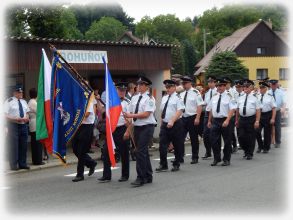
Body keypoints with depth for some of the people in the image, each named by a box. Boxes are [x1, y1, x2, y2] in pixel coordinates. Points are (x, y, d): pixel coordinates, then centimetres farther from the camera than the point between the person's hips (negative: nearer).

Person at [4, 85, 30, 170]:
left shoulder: (24, 101, 15)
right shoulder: (9, 101, -7)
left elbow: (27, 112, 22)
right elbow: (5, 115, -12)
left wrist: (27, 117, -1)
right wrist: (15, 119, -22)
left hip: (23, 125, 7)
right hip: (13, 125, -7)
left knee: (23, 146, 10)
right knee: (13, 146, -5)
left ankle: (22, 164, 19)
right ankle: (14, 165, 2)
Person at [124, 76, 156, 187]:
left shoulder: (149, 98, -9)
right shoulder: (134, 98, 11)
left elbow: (146, 114, -18)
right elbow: (129, 113, 12)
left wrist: (132, 115, -19)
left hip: (146, 127, -7)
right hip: (137, 127, 7)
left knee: (140, 152, -12)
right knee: (144, 152, 14)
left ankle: (141, 178, -6)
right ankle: (148, 177, 25)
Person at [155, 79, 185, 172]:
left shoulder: (177, 98, -8)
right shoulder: (164, 98, 12)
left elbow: (179, 111, -18)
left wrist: (172, 121, -27)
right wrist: (162, 121, 15)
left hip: (175, 124, -6)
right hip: (165, 124, 6)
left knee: (177, 146, 6)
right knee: (162, 145, -1)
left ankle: (176, 165, 18)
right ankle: (163, 165, 5)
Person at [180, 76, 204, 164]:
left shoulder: (195, 93, -9)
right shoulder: (181, 94, 10)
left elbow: (200, 106, -13)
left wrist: (197, 118, -18)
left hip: (192, 118, -5)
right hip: (183, 118, 6)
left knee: (194, 139, 5)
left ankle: (195, 158, 16)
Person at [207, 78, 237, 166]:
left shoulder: (229, 96, -8)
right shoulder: (214, 97, 9)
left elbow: (232, 109, -14)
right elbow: (211, 109, 15)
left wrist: (227, 120, -23)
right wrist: (209, 121, 13)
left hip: (225, 120, -5)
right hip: (215, 120, 5)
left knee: (227, 141, 6)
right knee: (214, 140, 4)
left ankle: (226, 159, 17)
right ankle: (216, 159, 17)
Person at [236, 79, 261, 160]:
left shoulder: (254, 98, -4)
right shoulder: (241, 98, 10)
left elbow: (258, 110, -8)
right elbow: (238, 109, 14)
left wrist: (257, 121, -15)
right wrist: (237, 120, 12)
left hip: (251, 119, -4)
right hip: (242, 119, 4)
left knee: (251, 137, 2)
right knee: (241, 137, 4)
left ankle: (250, 154, 12)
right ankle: (246, 151, 25)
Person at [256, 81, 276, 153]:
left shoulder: (270, 97, -5)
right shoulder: (257, 97, 4)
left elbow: (274, 108, -6)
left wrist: (273, 118, -12)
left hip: (267, 115, -2)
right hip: (259, 115, 2)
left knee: (267, 133, 7)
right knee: (257, 131, -6)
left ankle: (266, 148, 23)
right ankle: (260, 146, 15)